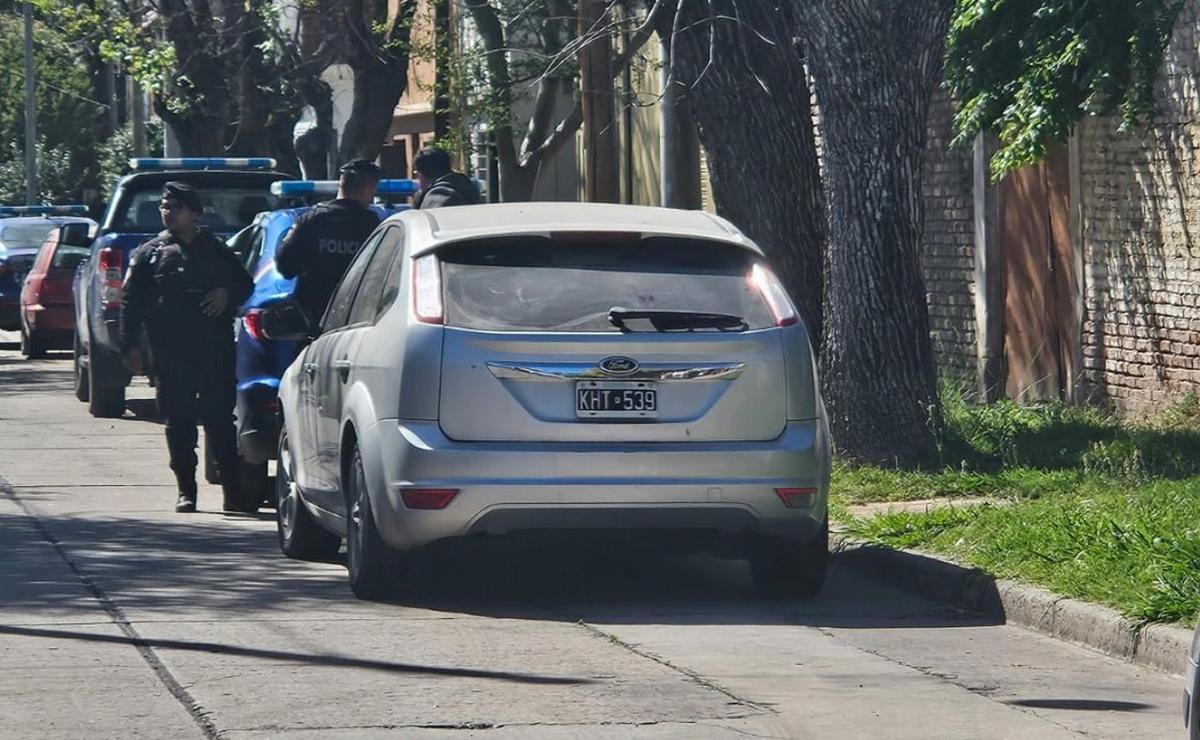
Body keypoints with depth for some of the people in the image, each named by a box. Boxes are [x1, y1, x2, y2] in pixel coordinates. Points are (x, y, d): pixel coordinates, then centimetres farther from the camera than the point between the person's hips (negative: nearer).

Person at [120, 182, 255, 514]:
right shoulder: (149, 253, 10)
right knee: (179, 424, 1)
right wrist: (130, 346, -4)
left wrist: (227, 294, -3)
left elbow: (245, 284, 20)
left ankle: (233, 492, 1)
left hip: (215, 350, 0)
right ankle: (186, 492, 7)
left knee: (221, 420, -2)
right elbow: (130, 302, 6)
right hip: (170, 354, 0)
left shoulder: (216, 251, 13)